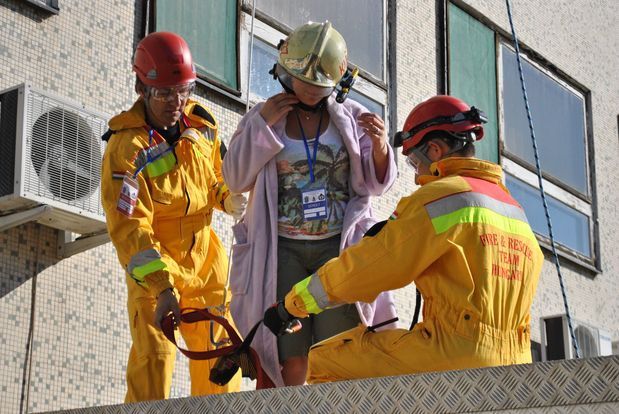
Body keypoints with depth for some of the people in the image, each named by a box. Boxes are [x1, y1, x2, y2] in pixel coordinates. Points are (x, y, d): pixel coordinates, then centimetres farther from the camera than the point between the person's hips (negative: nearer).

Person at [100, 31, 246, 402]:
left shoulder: (201, 121, -2)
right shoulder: (126, 148, -20)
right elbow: (129, 229, -25)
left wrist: (230, 198, -9)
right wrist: (162, 286, -32)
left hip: (204, 257, 5)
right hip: (153, 266, -5)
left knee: (218, 346, 8)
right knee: (154, 355, -13)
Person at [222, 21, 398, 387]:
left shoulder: (352, 117, 6)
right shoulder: (262, 117, 8)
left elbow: (375, 183, 5)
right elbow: (236, 179, 1)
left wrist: (380, 145, -16)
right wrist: (262, 123, -8)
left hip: (338, 246, 0)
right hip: (283, 250, 0)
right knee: (290, 356, -5)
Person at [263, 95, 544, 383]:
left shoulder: (440, 197, -7)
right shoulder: (516, 211, 18)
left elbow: (361, 269, -6)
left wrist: (291, 305, 5)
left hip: (457, 358, -9)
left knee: (325, 361, 0)